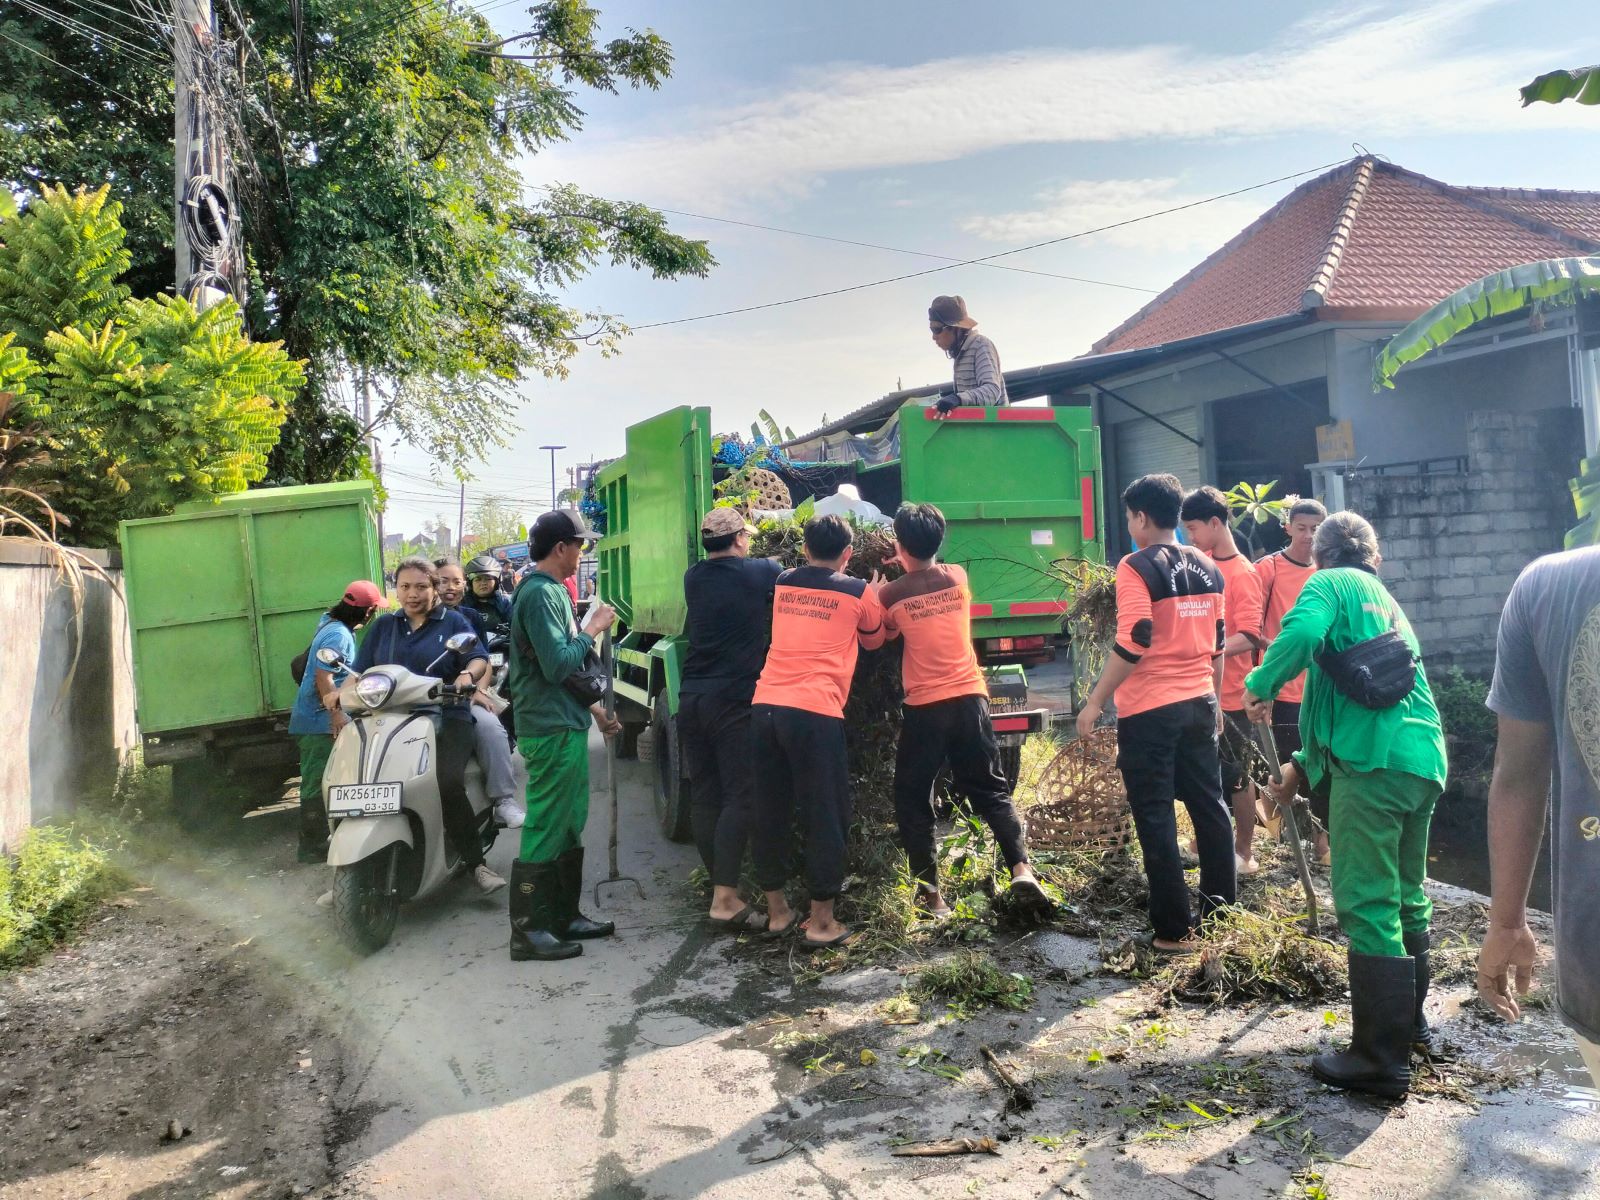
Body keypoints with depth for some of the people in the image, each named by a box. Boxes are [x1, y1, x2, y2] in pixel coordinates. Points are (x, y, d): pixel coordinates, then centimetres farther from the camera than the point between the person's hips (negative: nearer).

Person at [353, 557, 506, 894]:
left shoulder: (453, 621, 12)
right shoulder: (383, 626, 20)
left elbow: (479, 658, 0)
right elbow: (361, 670, 14)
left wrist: (468, 674, -23)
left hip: (446, 719, -3)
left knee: (448, 783, -29)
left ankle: (476, 862, -20)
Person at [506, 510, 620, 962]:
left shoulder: (551, 590, 15)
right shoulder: (540, 593, -16)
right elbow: (557, 665, -24)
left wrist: (594, 709, 22)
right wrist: (592, 629, -11)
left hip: (565, 725, 11)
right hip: (552, 730, -11)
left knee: (569, 827, 16)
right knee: (545, 831, -4)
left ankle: (564, 916, 26)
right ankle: (528, 930, 4)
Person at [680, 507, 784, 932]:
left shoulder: (693, 578, 9)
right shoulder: (761, 572, -4)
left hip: (692, 697, 6)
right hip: (734, 700, -5)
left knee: (705, 796, 9)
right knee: (739, 797, -5)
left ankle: (720, 886, 17)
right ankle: (725, 899, -10)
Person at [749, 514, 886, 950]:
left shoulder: (782, 583, 17)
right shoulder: (858, 592, 5)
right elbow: (873, 639, 23)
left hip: (766, 706, 5)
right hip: (815, 712, -5)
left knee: (770, 811, 14)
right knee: (827, 814, 6)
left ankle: (776, 910, 25)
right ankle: (821, 921, 10)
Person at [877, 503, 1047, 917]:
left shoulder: (891, 595, -6)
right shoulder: (958, 577, 4)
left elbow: (884, 634, 13)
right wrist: (914, 564, 31)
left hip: (924, 708, -3)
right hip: (970, 699, 3)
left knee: (912, 801, 10)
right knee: (992, 791, 13)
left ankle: (930, 893, 8)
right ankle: (1021, 869, -5)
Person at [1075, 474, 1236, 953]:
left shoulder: (1136, 567, -12)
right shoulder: (1208, 569, 10)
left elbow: (1134, 644, -20)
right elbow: (1216, 644, 15)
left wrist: (1095, 702, -14)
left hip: (1149, 711, -7)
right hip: (1198, 705, 7)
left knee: (1156, 819, 1)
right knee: (1209, 806, 16)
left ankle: (1175, 931, 5)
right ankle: (1222, 910, 25)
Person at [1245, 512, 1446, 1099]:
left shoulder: (1331, 583, 4)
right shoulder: (1388, 601, 28)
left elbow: (1301, 633, -22)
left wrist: (1259, 686, -5)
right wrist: (1304, 764, 38)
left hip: (1373, 763, -9)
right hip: (1424, 763, 9)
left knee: (1368, 906, -5)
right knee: (1406, 896, 22)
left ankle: (1381, 1059, -1)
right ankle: (1409, 1018, 37)